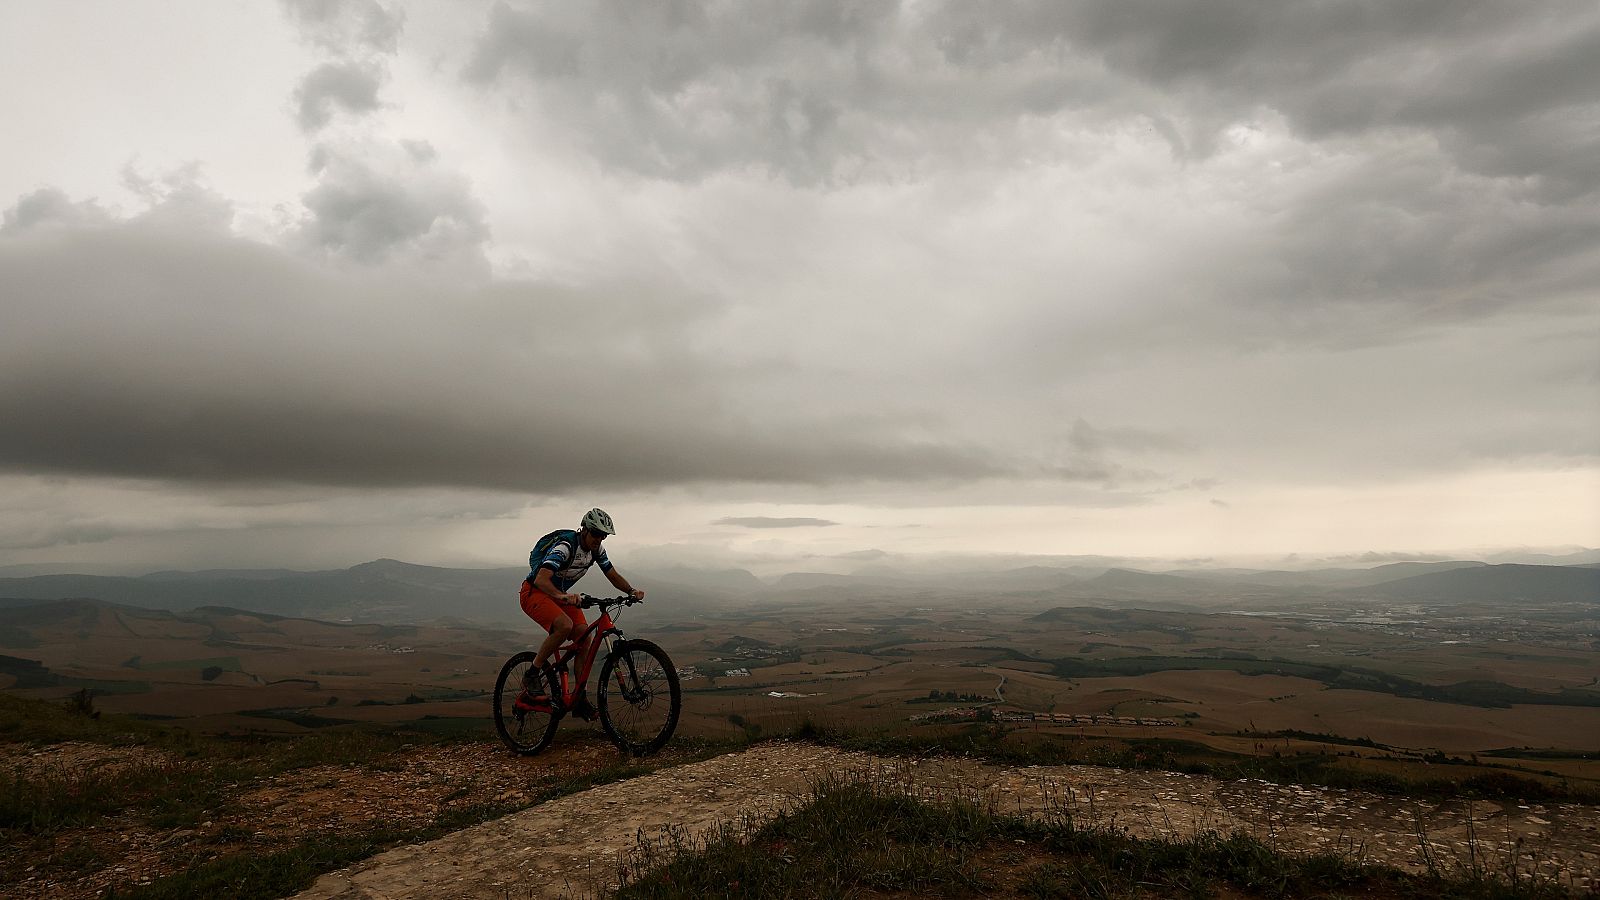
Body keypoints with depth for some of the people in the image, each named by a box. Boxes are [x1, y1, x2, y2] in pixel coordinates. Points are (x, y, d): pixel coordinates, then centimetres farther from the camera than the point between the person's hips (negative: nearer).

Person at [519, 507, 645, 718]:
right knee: (565, 625, -35)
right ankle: (533, 674, -16)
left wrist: (631, 591, -15)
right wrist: (563, 596, -58)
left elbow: (613, 576, 4)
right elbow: (541, 579, -41)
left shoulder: (596, 549, -5)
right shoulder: (565, 546, -29)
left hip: (560, 594, 7)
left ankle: (580, 700, -3)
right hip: (535, 592, -7)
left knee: (586, 637, -11)